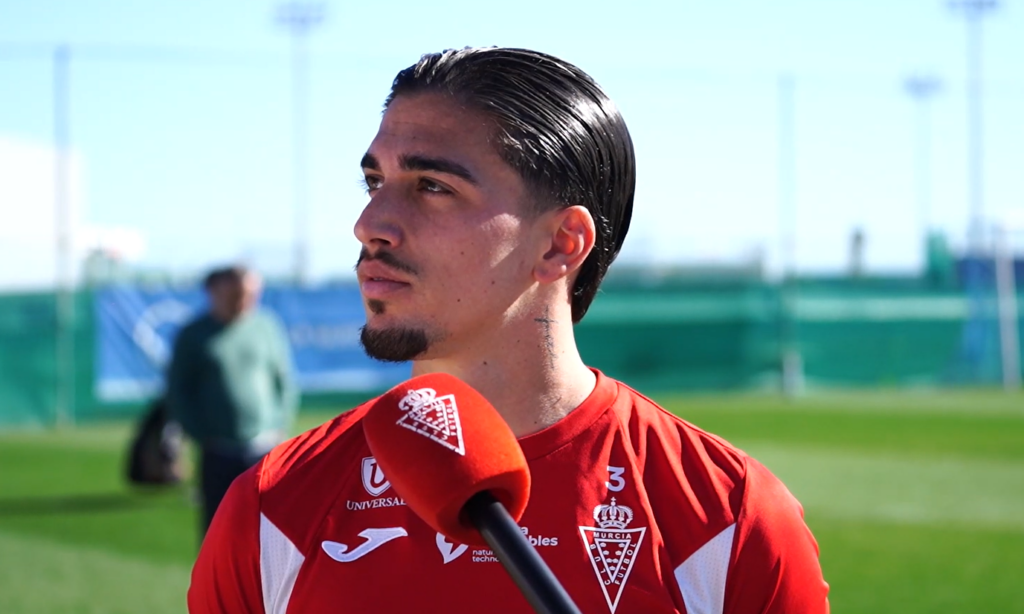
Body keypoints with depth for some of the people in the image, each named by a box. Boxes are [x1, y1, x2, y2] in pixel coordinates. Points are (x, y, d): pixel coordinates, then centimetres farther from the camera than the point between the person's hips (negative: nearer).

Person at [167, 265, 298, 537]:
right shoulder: (193, 335, 1)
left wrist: (279, 427, 1)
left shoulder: (266, 328, 5)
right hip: (218, 453, -1)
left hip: (264, 450, 1)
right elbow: (177, 391, 4)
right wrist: (199, 433, -4)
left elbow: (285, 382, 11)